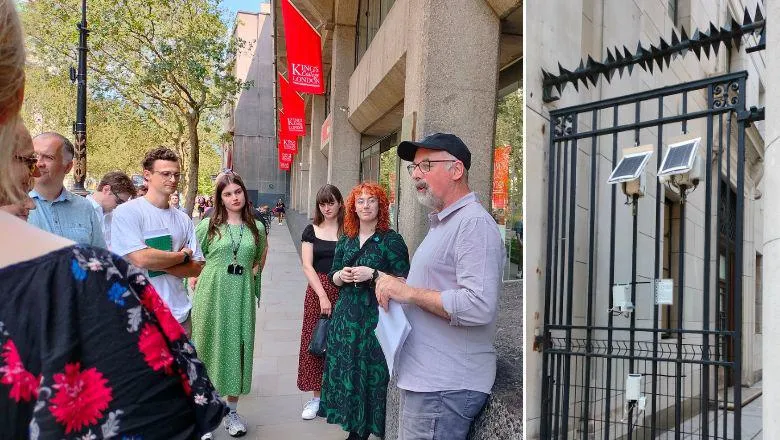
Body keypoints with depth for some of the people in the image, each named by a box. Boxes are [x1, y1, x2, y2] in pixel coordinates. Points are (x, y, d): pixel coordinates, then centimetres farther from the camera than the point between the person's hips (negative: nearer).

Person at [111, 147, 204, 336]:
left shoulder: (183, 220, 9)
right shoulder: (126, 212, -7)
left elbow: (196, 268, 4)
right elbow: (141, 259, -19)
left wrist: (159, 263, -12)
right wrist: (183, 256, -5)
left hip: (180, 314, 5)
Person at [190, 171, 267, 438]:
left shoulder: (256, 227, 8)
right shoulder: (208, 225, 1)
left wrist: (253, 273, 8)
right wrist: (196, 280, -4)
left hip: (241, 296, 2)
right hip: (212, 294, -2)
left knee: (237, 347, 6)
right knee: (210, 346, 4)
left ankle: (232, 411, 20)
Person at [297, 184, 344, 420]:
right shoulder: (311, 231, 4)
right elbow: (307, 266, -2)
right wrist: (322, 296, -11)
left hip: (345, 292, -1)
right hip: (317, 289, 1)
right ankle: (317, 396, 15)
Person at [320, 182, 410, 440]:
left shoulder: (391, 240, -5)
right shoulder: (346, 241, 12)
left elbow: (403, 281, -8)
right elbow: (332, 276, 18)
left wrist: (373, 274, -19)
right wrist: (341, 276, -4)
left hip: (376, 318, -5)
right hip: (346, 315, 5)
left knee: (371, 372, -3)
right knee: (345, 369, 7)